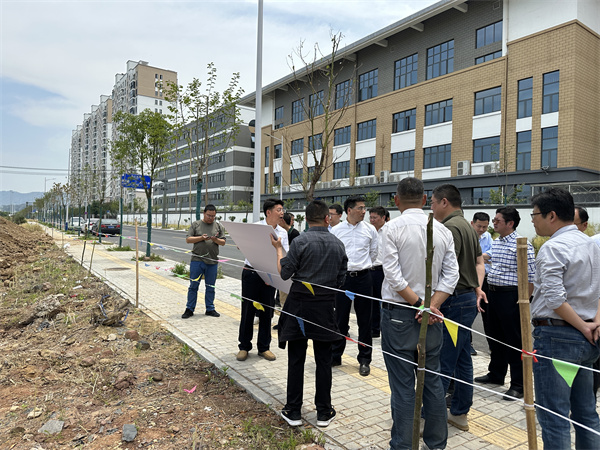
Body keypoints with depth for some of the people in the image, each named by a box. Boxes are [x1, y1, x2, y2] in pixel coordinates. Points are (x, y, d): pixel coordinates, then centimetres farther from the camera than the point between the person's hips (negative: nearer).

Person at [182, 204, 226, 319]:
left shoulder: (219, 226, 10)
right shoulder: (196, 224, 6)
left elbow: (223, 242, 7)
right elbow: (188, 239, 2)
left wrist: (216, 240, -14)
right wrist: (201, 238, -12)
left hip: (212, 262, 2)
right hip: (197, 260, -1)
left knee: (210, 287, 9)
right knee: (193, 286, 3)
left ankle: (210, 309, 20)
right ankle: (189, 309, 13)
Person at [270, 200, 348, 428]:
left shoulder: (300, 241, -12)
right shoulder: (338, 244, 1)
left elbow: (284, 273, -9)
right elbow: (341, 280, 6)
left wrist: (278, 249, 3)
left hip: (300, 304, -3)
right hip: (326, 306, 3)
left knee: (296, 359, 8)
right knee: (323, 360, 11)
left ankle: (293, 411, 18)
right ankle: (324, 412, 21)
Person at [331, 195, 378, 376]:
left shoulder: (370, 229, 2)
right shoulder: (336, 230, 0)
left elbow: (374, 253, 12)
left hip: (363, 278, 0)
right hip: (342, 277, 0)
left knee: (364, 320, 6)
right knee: (340, 318, 9)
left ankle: (364, 359, 18)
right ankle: (335, 356, 24)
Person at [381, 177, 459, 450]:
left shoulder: (393, 228, -10)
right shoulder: (442, 230, 3)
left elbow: (393, 276, -16)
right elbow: (451, 275, -2)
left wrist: (421, 304, -10)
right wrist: (431, 306, -8)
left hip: (398, 313, -4)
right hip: (431, 315, 5)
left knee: (403, 386, 3)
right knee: (432, 380, 16)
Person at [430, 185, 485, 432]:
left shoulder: (450, 227, -16)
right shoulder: (468, 226, 17)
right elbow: (480, 263, 19)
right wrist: (478, 287, 8)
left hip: (454, 301, -11)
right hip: (468, 299, 11)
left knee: (441, 364, -4)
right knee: (462, 359, 16)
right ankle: (459, 413, 28)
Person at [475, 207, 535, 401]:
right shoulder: (496, 243, 11)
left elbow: (531, 276, -16)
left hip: (510, 295, -8)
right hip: (493, 293, 9)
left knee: (514, 341, 0)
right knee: (495, 337, 19)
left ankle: (518, 385, 12)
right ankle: (496, 374, 34)